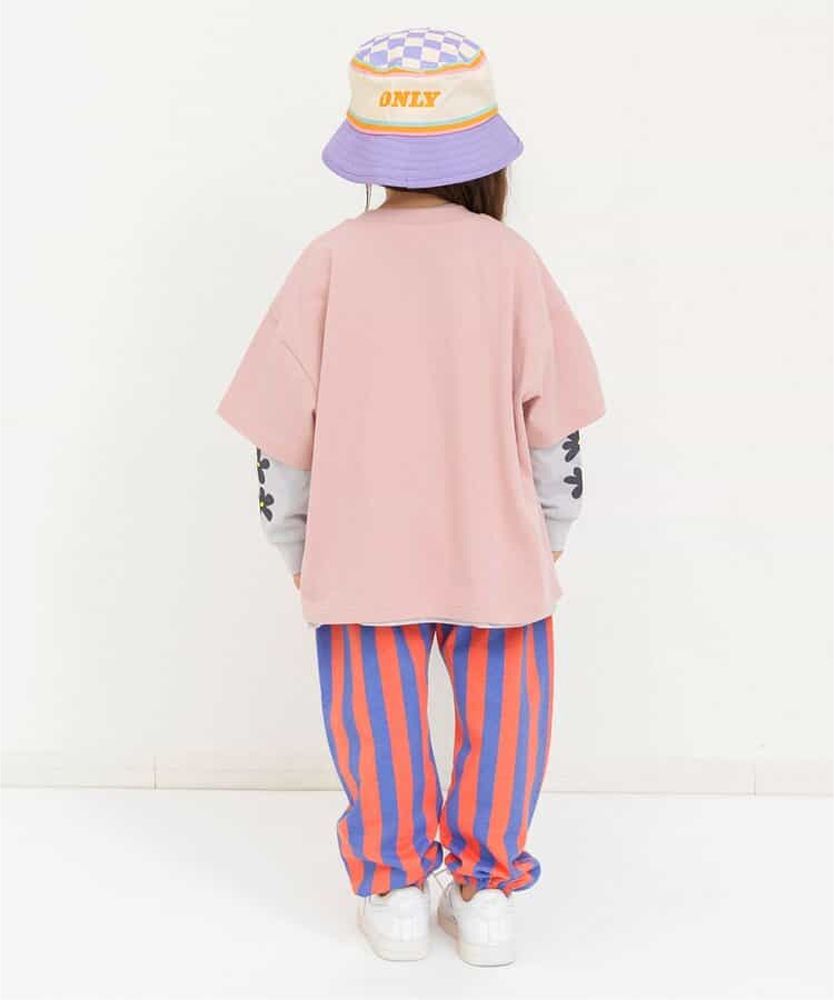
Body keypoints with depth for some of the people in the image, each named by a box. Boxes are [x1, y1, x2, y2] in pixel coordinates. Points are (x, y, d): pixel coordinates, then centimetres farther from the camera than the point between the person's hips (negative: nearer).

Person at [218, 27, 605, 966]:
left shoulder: (332, 262, -7)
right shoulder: (509, 261, -7)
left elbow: (284, 428, -5)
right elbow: (556, 429, -3)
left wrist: (293, 545, 8)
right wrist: (550, 536, 11)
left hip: (364, 553, 0)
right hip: (495, 549, 0)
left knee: (376, 719, 14)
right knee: (501, 712, 14)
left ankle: (393, 887, 25)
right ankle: (485, 890, 21)